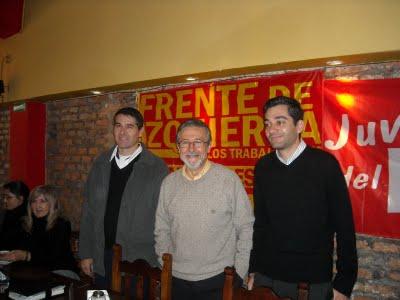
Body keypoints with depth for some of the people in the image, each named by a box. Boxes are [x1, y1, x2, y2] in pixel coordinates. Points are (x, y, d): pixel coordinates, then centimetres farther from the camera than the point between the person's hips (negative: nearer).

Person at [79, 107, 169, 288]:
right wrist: (85, 254, 5)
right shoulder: (100, 165, 4)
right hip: (101, 261, 4)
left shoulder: (157, 169, -10)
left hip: (140, 262, -4)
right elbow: (88, 211, 7)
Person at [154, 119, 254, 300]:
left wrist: (239, 272, -6)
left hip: (218, 279, -3)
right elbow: (162, 230, 9)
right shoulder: (169, 183, 2)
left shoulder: (229, 179, -10)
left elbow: (245, 228, -5)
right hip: (177, 279, 3)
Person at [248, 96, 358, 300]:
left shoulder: (325, 163, -11)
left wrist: (344, 283, -8)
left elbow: (344, 226, -8)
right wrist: (253, 268, 8)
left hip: (314, 281, -3)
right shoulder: (263, 166, 0)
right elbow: (260, 221, 7)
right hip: (267, 275, 3)